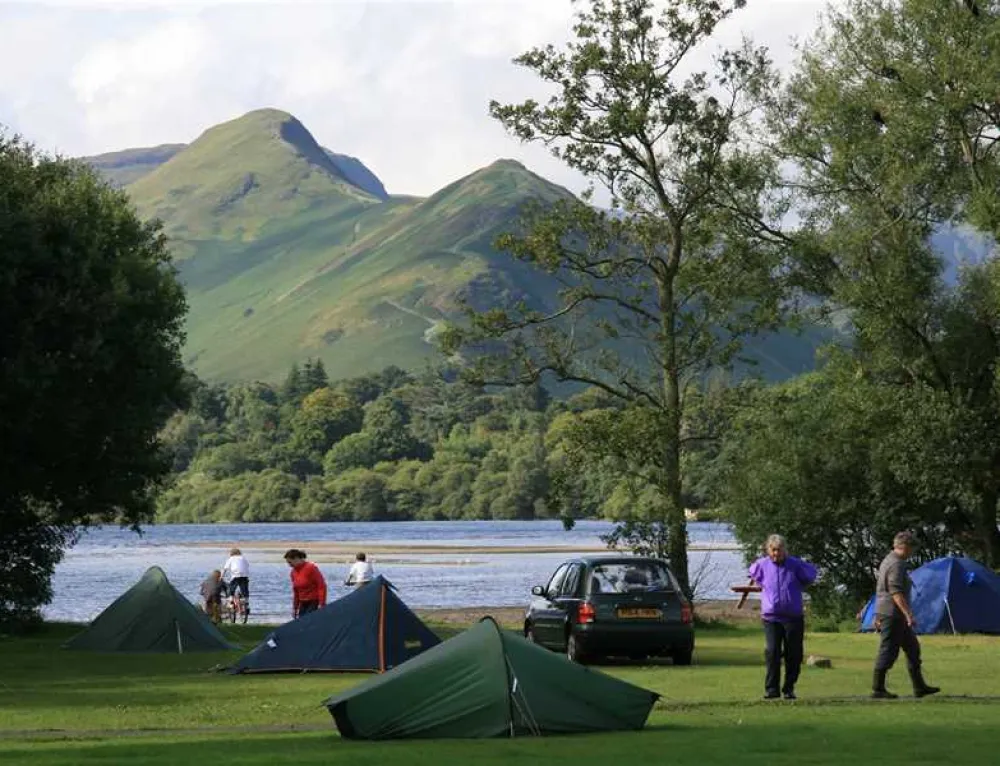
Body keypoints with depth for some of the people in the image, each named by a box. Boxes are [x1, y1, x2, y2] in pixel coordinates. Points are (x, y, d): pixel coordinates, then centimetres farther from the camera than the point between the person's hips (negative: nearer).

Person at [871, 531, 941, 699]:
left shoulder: (888, 561, 18)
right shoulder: (896, 564, -16)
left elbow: (880, 588, 24)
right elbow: (896, 593, -24)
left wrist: (878, 616, 27)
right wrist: (909, 614, -26)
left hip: (884, 612, 11)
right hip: (892, 614, -11)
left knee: (912, 648, 13)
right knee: (888, 652, -7)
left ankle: (919, 687, 16)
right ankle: (878, 689, -3)